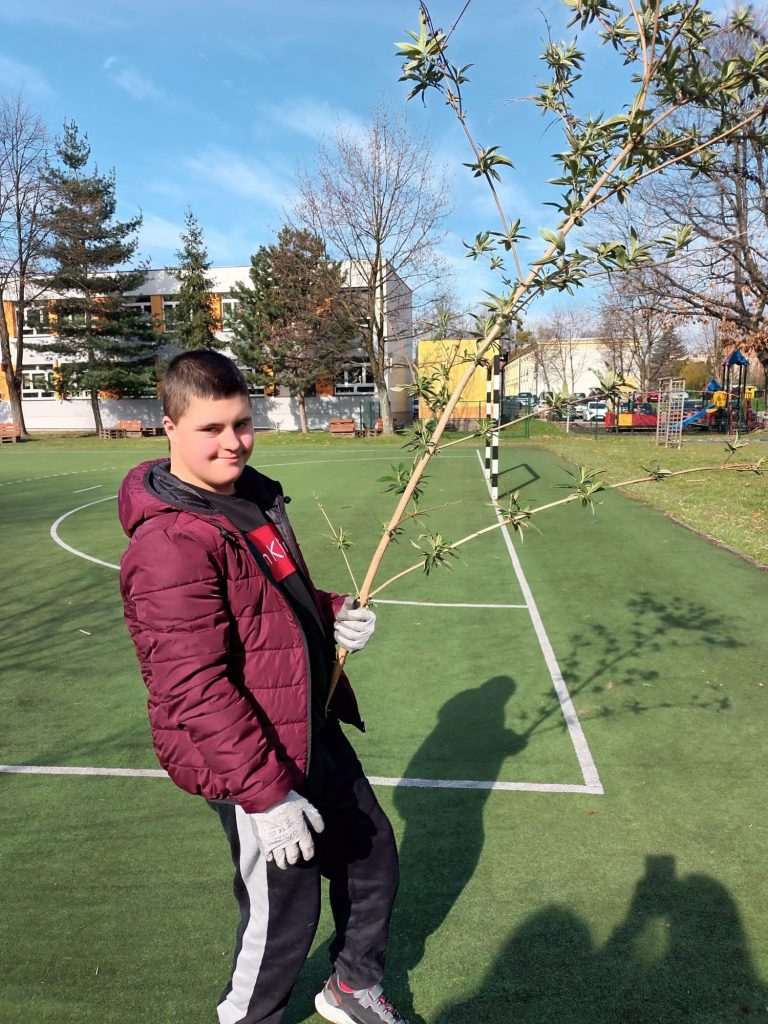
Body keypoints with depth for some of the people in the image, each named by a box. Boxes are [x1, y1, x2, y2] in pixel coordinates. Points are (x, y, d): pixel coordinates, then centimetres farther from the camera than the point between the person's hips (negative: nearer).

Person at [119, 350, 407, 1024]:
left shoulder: (254, 497, 5)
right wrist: (266, 793, -25)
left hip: (313, 729, 9)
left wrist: (333, 614, 0)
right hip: (250, 763, -9)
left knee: (373, 863, 23)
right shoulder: (170, 544, -25)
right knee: (284, 914, 11)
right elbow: (195, 688, -27)